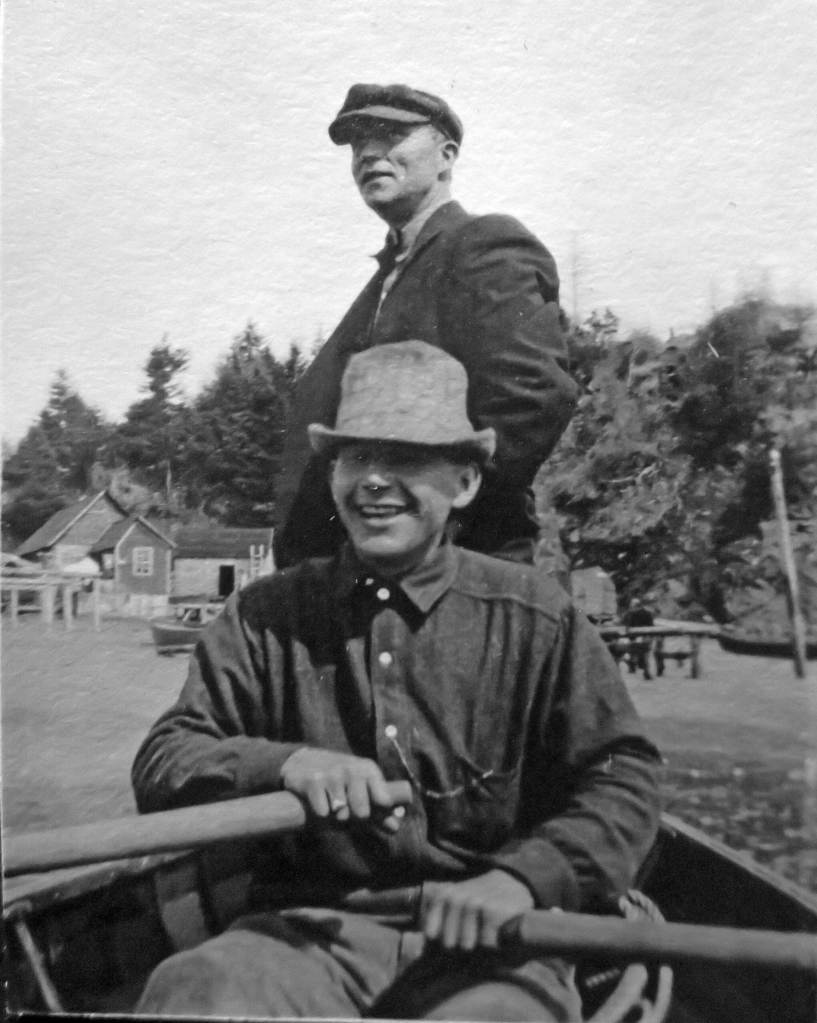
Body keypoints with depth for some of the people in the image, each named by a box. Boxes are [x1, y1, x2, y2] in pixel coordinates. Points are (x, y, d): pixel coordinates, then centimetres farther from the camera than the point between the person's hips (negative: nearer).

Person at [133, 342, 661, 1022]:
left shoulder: (534, 616, 1)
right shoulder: (267, 616, 5)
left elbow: (622, 782, -1)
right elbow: (160, 764, 2)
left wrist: (521, 881, -18)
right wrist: (283, 762, -18)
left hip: (481, 945, 1)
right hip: (311, 927, 0)